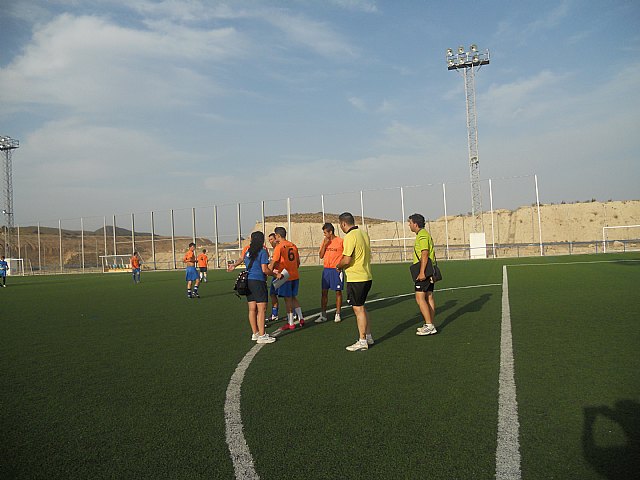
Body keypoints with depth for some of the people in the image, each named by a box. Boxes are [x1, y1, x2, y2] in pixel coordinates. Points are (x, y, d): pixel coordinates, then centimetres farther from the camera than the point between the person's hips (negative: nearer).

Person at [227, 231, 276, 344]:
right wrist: (274, 273, 2)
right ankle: (261, 336, -5)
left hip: (248, 281, 7)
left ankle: (255, 333, 20)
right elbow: (264, 270, -12)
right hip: (258, 281, -7)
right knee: (262, 309, -5)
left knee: (252, 309, 11)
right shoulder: (262, 251, -7)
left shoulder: (248, 250, 12)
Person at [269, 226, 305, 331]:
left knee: (288, 299, 1)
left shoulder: (279, 247, -11)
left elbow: (273, 262, -14)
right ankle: (300, 318, 15)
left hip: (285, 277, -6)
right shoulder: (293, 246, 10)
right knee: (293, 297, 19)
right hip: (295, 276, 6)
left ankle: (290, 323, 7)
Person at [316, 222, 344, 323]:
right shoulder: (325, 241, 9)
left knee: (338, 292, 2)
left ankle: (337, 314, 12)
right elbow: (321, 256, 8)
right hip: (326, 269, 5)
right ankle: (323, 315, 9)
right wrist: (325, 244, -4)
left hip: (337, 270, -4)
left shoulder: (340, 241, -6)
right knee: (324, 292, 3)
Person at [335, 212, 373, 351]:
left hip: (355, 278, -9)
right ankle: (368, 336, 26)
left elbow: (346, 260, -22)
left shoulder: (350, 237, -16)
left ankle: (362, 341, 6)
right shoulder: (363, 234, 12)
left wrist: (338, 265, -1)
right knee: (361, 307, 19)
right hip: (367, 277, 9)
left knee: (358, 309, -1)